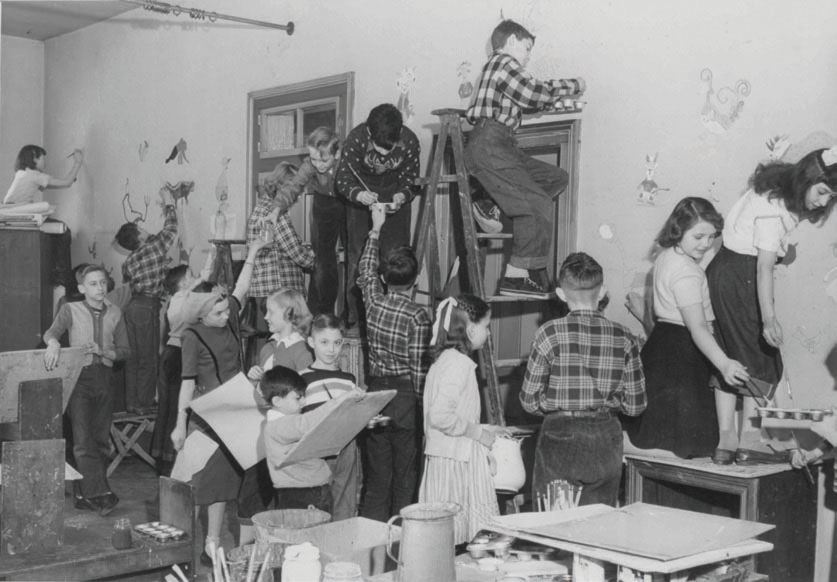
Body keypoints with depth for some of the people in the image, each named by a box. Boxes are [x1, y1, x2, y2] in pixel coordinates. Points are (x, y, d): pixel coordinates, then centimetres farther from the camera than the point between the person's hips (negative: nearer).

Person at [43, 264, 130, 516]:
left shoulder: (114, 313, 9)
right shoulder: (71, 309, 2)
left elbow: (124, 350, 9)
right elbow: (50, 332, -13)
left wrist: (102, 351, -9)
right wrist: (54, 342, -36)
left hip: (104, 377, 4)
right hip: (79, 377, -4)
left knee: (101, 439, 5)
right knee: (83, 439, -13)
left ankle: (84, 495, 14)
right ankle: (100, 493, -16)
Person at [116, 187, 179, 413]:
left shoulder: (128, 262, 12)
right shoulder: (154, 247, -6)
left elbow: (126, 283, 18)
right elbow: (170, 229, 5)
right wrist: (169, 203, 18)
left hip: (132, 306, 7)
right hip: (148, 307, -7)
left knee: (133, 357, 12)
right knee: (148, 358, -2)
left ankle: (131, 402, 17)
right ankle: (143, 404, 1)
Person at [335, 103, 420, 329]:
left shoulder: (410, 141, -24)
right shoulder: (356, 138, -28)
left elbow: (411, 179, -8)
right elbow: (342, 178, -20)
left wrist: (402, 195, -30)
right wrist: (358, 193, -41)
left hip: (394, 196, 1)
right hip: (361, 195, -1)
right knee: (358, 254, -5)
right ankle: (355, 316, 0)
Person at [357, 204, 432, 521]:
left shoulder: (373, 301, 0)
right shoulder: (417, 316, -14)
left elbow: (365, 271, 21)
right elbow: (418, 366, -13)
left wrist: (375, 231, 30)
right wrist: (422, 399, 0)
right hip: (405, 395, -5)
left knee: (376, 474, 11)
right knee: (404, 475, 4)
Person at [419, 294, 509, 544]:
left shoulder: (444, 359, 14)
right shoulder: (459, 363, -17)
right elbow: (440, 416, -25)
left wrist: (483, 429, 18)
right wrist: (478, 433, -14)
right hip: (457, 460, -10)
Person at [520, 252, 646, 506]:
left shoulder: (550, 333, -10)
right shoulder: (624, 338, -3)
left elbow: (530, 402, -6)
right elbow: (635, 405, 1)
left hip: (559, 437, -2)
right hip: (606, 442, 3)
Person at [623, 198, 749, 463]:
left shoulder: (666, 257, 10)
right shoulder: (687, 273, -23)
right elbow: (697, 327, -33)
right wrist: (724, 364, -43)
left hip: (662, 339, 11)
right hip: (680, 349, -11)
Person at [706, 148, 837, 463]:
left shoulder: (784, 198, 8)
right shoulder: (773, 208, -22)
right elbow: (764, 266, -29)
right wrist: (769, 318, -35)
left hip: (724, 271, 9)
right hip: (739, 277, -9)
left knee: (727, 357, 8)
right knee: (760, 358, -2)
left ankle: (726, 436, 12)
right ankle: (749, 440, 1)